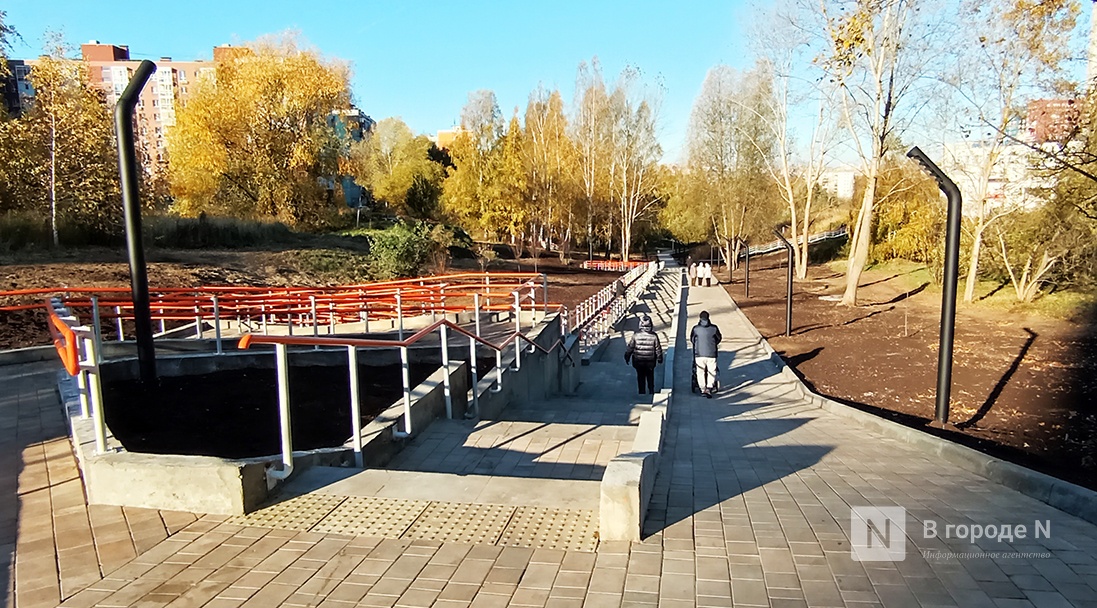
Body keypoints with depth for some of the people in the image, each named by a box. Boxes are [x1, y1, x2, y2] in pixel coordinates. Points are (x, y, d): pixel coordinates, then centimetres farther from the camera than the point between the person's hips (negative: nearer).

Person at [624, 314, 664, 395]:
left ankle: (641, 393, 18)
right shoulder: (653, 336, -12)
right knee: (650, 378, 17)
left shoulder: (636, 335, -12)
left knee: (640, 378, 13)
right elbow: (658, 349, -4)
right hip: (650, 362, 0)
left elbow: (630, 348, -5)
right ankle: (651, 391, 22)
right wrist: (659, 358, 10)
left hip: (638, 361, 0)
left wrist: (627, 357, 8)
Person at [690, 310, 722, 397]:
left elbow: (691, 340, 8)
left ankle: (703, 389, 12)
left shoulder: (695, 328, -5)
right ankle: (709, 389, -2)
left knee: (700, 372, 12)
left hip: (699, 354, 0)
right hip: (711, 354, 0)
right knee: (711, 372, 10)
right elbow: (719, 338, 11)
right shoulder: (714, 328, -4)